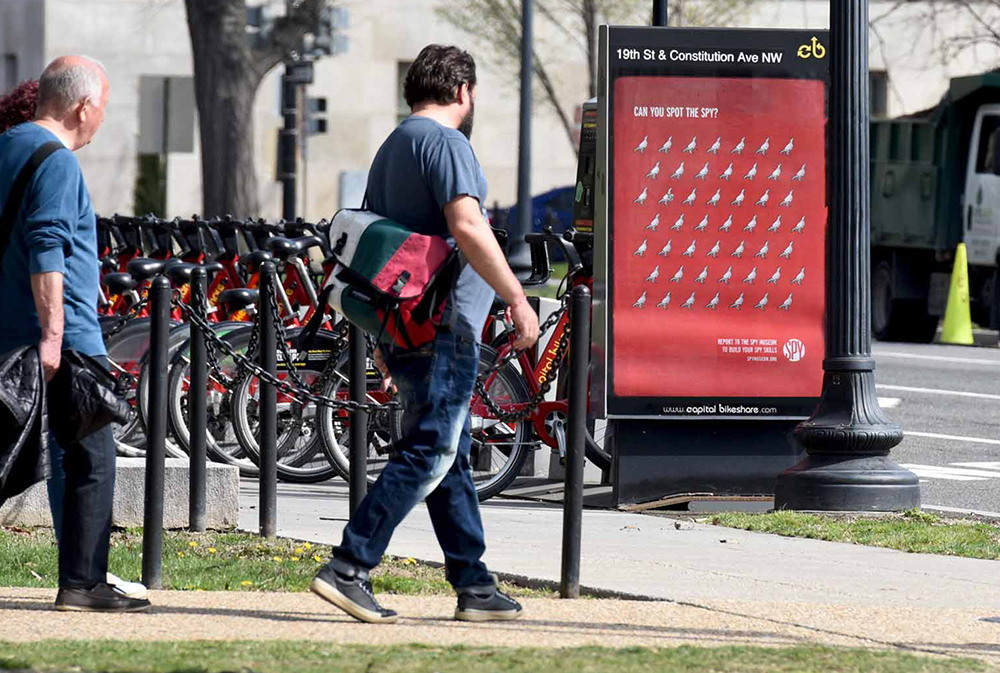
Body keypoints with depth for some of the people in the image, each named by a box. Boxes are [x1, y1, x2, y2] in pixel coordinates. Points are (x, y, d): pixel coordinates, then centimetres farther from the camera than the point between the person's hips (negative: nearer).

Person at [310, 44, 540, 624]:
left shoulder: (392, 147, 20)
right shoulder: (445, 142, -10)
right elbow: (466, 227, -22)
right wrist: (517, 298, -19)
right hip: (444, 324, -10)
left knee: (451, 453, 12)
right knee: (430, 452, -12)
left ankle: (475, 586, 14)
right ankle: (349, 569, -19)